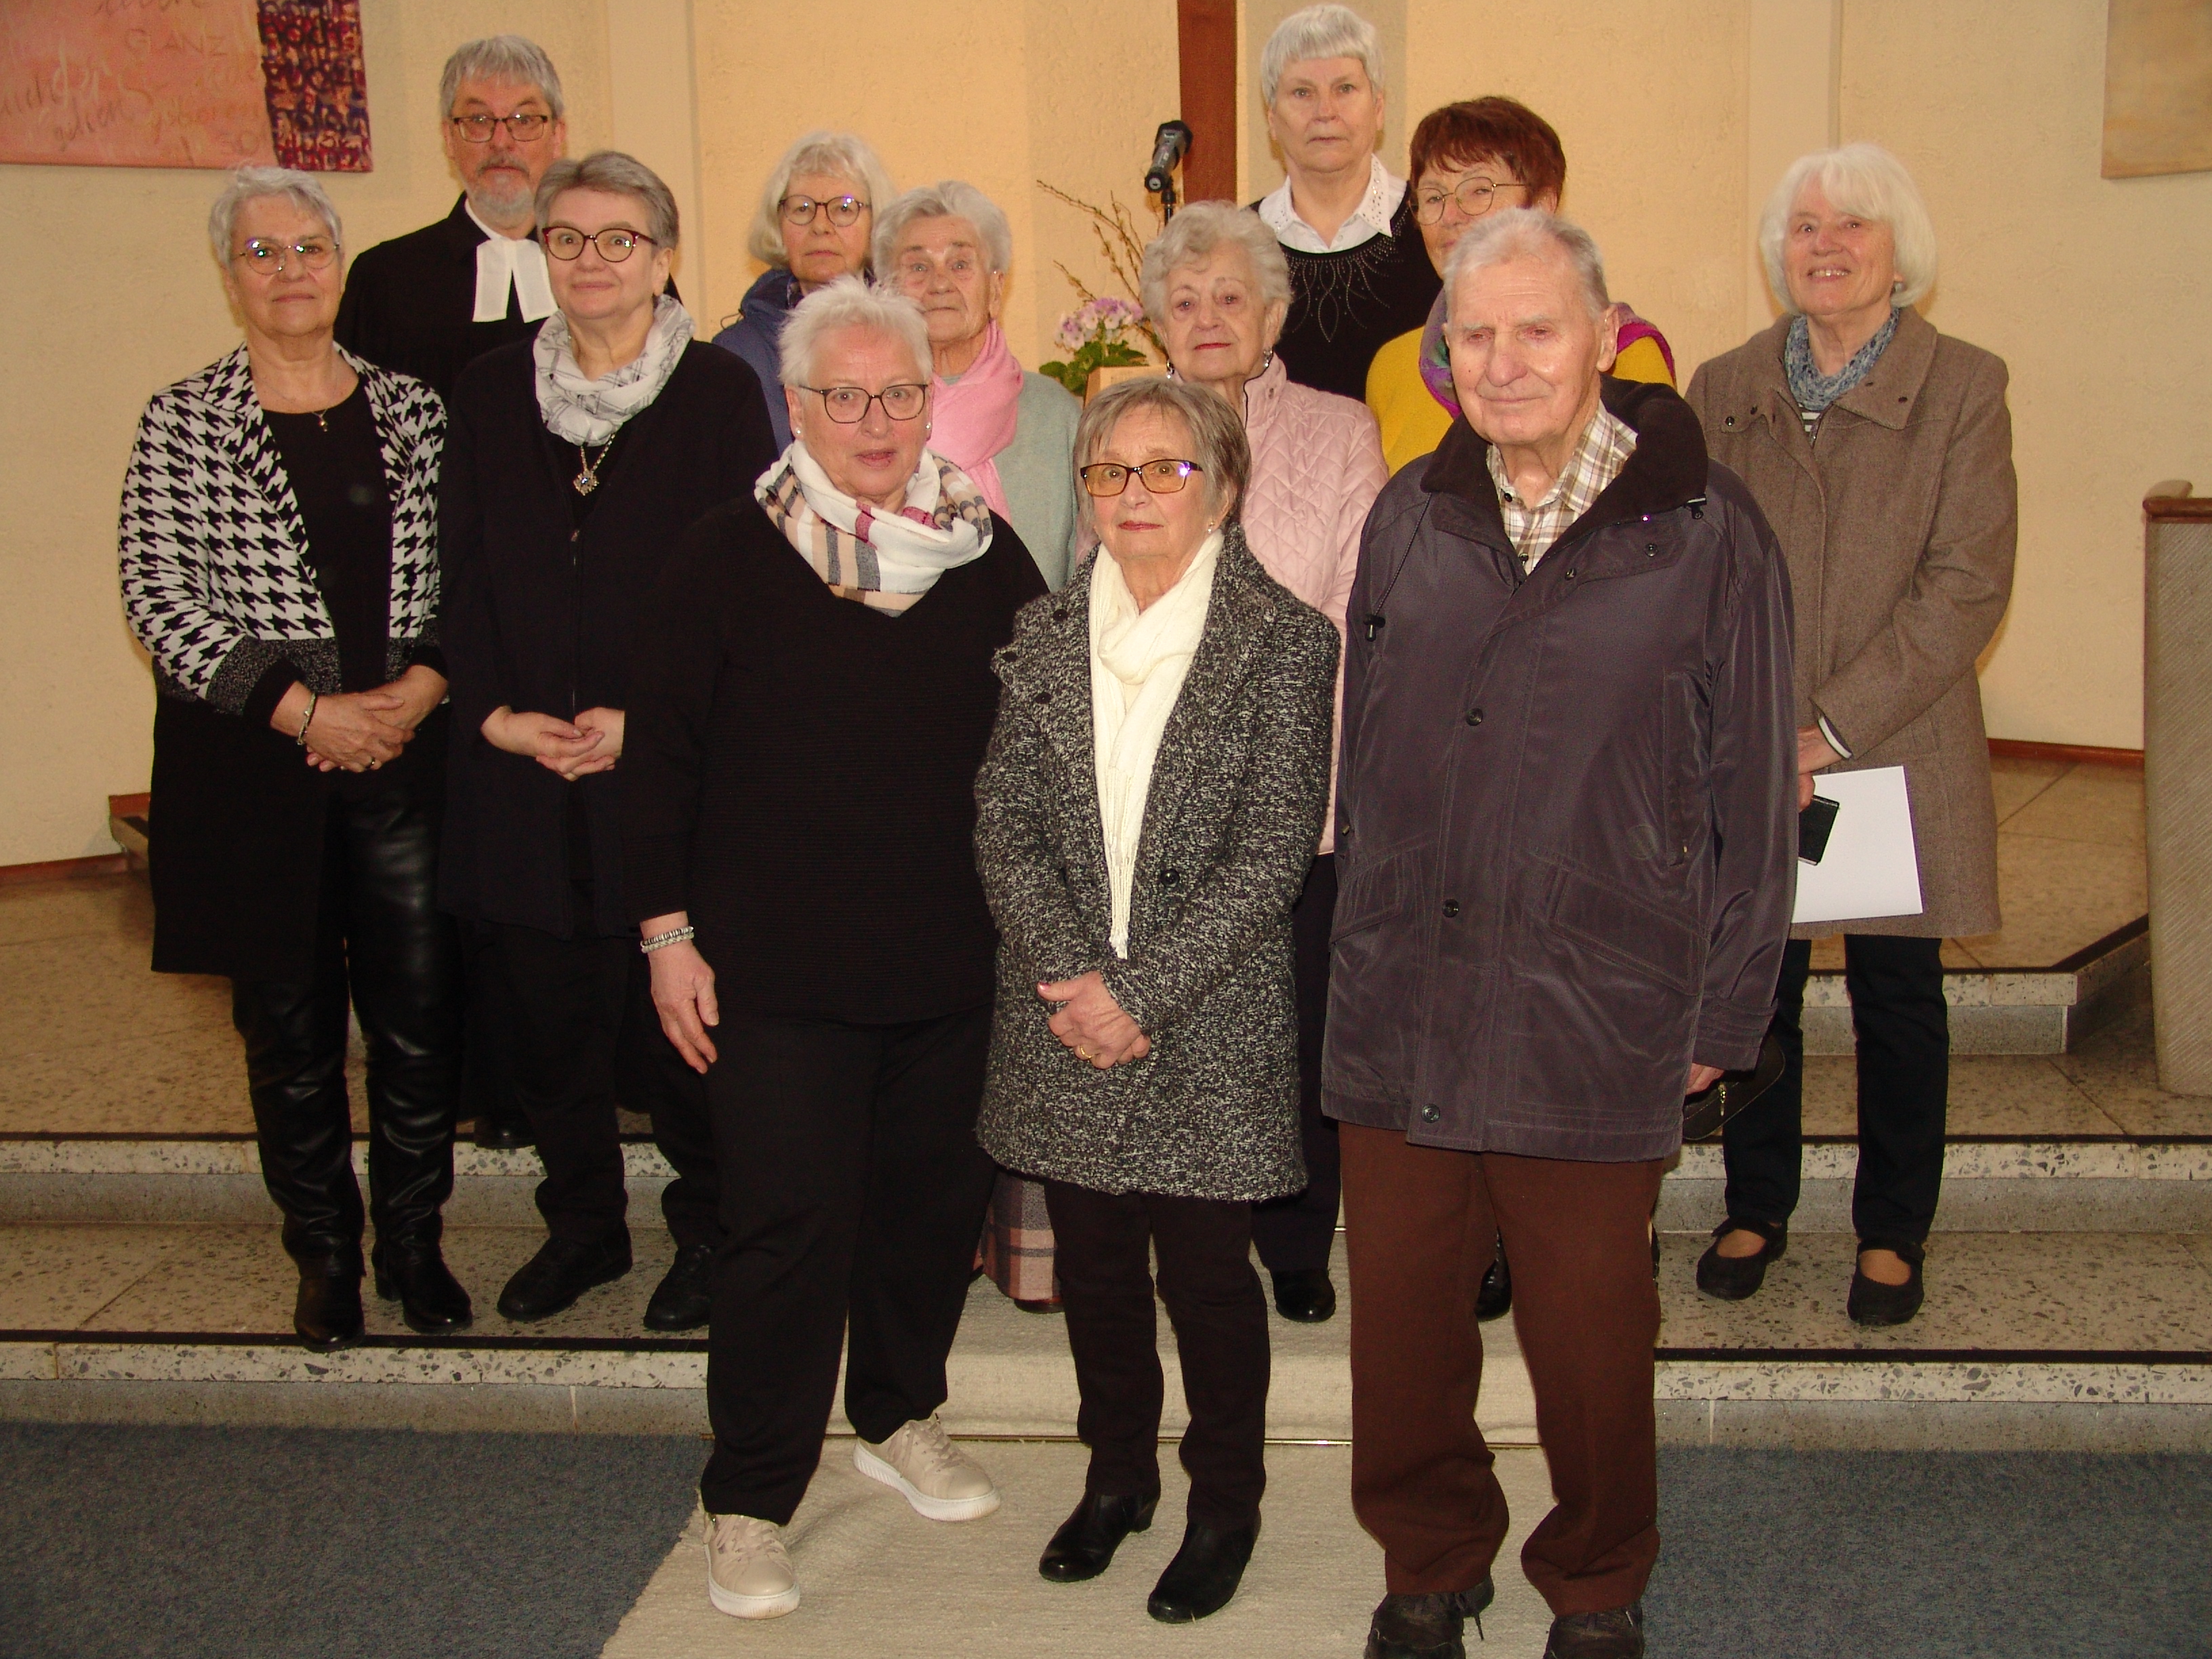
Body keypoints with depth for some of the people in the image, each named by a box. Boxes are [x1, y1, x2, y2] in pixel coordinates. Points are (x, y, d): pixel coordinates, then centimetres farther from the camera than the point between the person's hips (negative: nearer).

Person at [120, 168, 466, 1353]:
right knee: (291, 1025, 8)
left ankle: (414, 1242, 22)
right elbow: (158, 597, -6)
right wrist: (301, 708, -13)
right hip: (255, 762, -2)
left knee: (421, 1017, 3)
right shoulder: (184, 422, 0)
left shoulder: (410, 409, 7)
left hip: (407, 752, 2)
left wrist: (427, 682, -9)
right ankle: (325, 1254, 25)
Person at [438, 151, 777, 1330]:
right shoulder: (489, 394, 11)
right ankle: (582, 1224, 29)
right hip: (521, 765, 4)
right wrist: (495, 711, -4)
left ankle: (706, 1229, 20)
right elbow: (463, 574, 10)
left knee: (677, 1018, 0)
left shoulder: (720, 394, -1)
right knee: (549, 1009, 10)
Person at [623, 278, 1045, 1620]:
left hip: (955, 963, 4)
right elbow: (664, 758, 0)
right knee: (789, 1223, -2)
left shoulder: (988, 555, 5)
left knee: (936, 1196, 13)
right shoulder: (728, 558, -3)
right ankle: (750, 1502, 13)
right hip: (779, 967, -3)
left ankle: (901, 1416, 37)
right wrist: (668, 932, -3)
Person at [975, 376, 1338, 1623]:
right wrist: (1070, 980, -12)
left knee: (1207, 1272, 5)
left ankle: (1227, 1505, 27)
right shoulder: (1046, 638, 6)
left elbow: (1272, 854, -12)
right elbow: (1006, 824, 2)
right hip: (1066, 1026, 4)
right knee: (1094, 1264, 15)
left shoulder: (1286, 643, -7)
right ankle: (1117, 1474, 36)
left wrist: (1139, 990, -16)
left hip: (1210, 1031, -4)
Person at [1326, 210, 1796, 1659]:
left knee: (1591, 1338, 10)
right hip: (1400, 1012, 3)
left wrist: (1721, 1012, -2)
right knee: (1403, 1324, 12)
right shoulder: (1409, 519, 7)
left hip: (1597, 1022, -3)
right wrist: (1351, 951, 11)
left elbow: (1752, 792, -1)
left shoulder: (1705, 530, -4)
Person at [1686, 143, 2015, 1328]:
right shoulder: (1723, 389, 7)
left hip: (1896, 755, -2)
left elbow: (1968, 585, -9)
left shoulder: (1964, 387, -1)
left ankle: (1892, 1231, 26)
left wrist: (1834, 728, -16)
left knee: (1899, 1000, 8)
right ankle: (1755, 1208, 28)